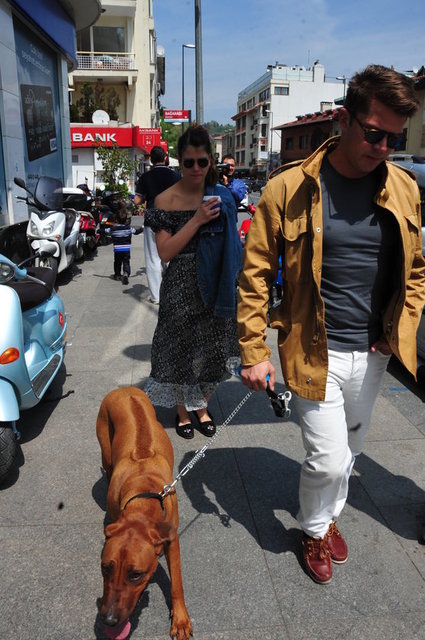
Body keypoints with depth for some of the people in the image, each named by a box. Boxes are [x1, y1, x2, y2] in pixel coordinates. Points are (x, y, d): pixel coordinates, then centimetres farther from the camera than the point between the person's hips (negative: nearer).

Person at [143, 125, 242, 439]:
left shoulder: (222, 196, 5)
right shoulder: (167, 199, -6)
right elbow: (165, 252, -14)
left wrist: (232, 282, 7)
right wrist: (197, 220, -20)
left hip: (215, 284, 3)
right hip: (182, 286, -3)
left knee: (213, 347, 11)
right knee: (182, 347, 6)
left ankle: (202, 407, 33)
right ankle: (183, 411, 28)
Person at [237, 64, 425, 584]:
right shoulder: (290, 189, -13)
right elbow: (255, 275, -9)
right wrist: (255, 352, -11)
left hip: (373, 353, 5)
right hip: (315, 351, -4)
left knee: (348, 449, 21)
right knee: (328, 458, 0)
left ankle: (329, 515, 49)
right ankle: (314, 529, 33)